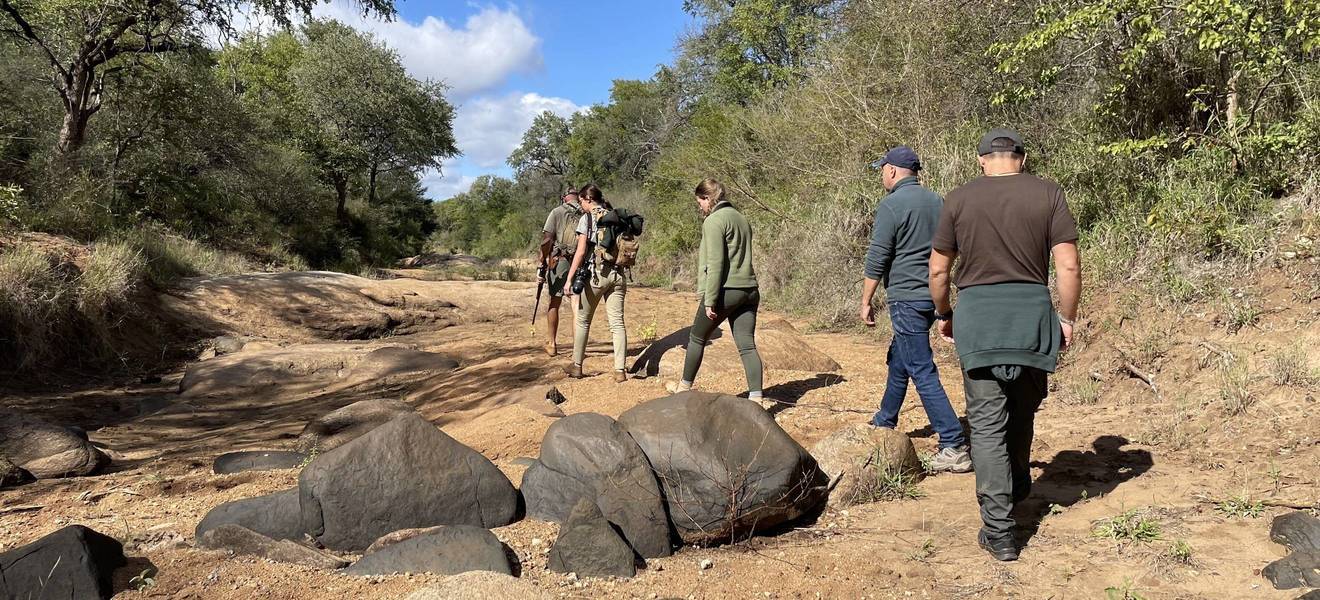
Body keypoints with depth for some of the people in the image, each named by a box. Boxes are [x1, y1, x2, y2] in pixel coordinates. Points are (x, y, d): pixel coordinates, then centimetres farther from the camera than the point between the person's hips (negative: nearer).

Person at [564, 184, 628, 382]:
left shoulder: (587, 218, -4)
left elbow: (581, 251, -10)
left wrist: (569, 278, -8)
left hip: (595, 273, -4)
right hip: (617, 273, 4)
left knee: (583, 321, 11)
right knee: (617, 323, 2)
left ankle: (577, 366, 19)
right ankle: (620, 371, -2)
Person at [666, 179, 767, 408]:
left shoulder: (714, 221, -9)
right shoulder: (741, 218, 17)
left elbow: (716, 263, -16)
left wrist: (709, 300, -15)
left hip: (725, 290, -7)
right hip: (749, 289, 7)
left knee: (697, 338, 12)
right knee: (747, 345, 3)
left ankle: (685, 386, 25)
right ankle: (756, 396, -4)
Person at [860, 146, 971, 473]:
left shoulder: (891, 206, -13)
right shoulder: (936, 201, 10)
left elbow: (877, 258, -15)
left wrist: (866, 301, -7)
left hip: (906, 298, -9)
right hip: (934, 295, 9)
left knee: (922, 372, -7)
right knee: (898, 360, 24)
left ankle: (954, 448, -9)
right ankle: (884, 422, 40)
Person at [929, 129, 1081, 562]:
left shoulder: (959, 199, 2)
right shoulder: (1048, 194, 2)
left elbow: (938, 270, 5)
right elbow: (1068, 266, -3)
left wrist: (943, 315, 20)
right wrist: (1067, 318, 8)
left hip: (977, 316, -1)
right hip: (1032, 314, 2)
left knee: (987, 423, 2)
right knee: (1022, 412, 22)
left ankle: (999, 533, 0)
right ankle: (1017, 491, 42)